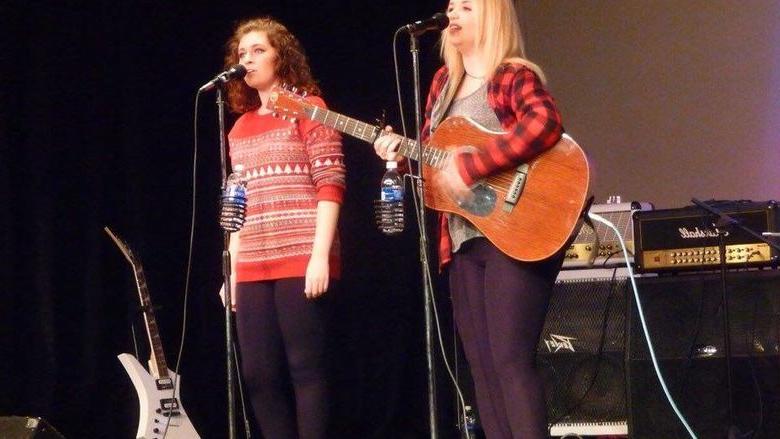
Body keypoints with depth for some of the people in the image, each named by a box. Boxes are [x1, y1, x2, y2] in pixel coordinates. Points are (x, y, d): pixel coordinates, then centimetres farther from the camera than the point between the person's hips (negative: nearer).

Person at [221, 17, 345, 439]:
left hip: (301, 261, -6)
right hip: (254, 268, 6)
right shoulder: (241, 126, 19)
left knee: (305, 368, -5)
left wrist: (320, 256, -16)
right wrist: (231, 269, 11)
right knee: (258, 374, 3)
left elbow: (330, 184, -7)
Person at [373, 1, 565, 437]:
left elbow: (546, 123, -28)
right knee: (481, 365, 7)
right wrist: (403, 151, 0)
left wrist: (471, 165, -28)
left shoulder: (513, 76, -8)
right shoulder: (445, 81, 16)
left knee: (509, 360, -16)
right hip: (464, 240, 9)